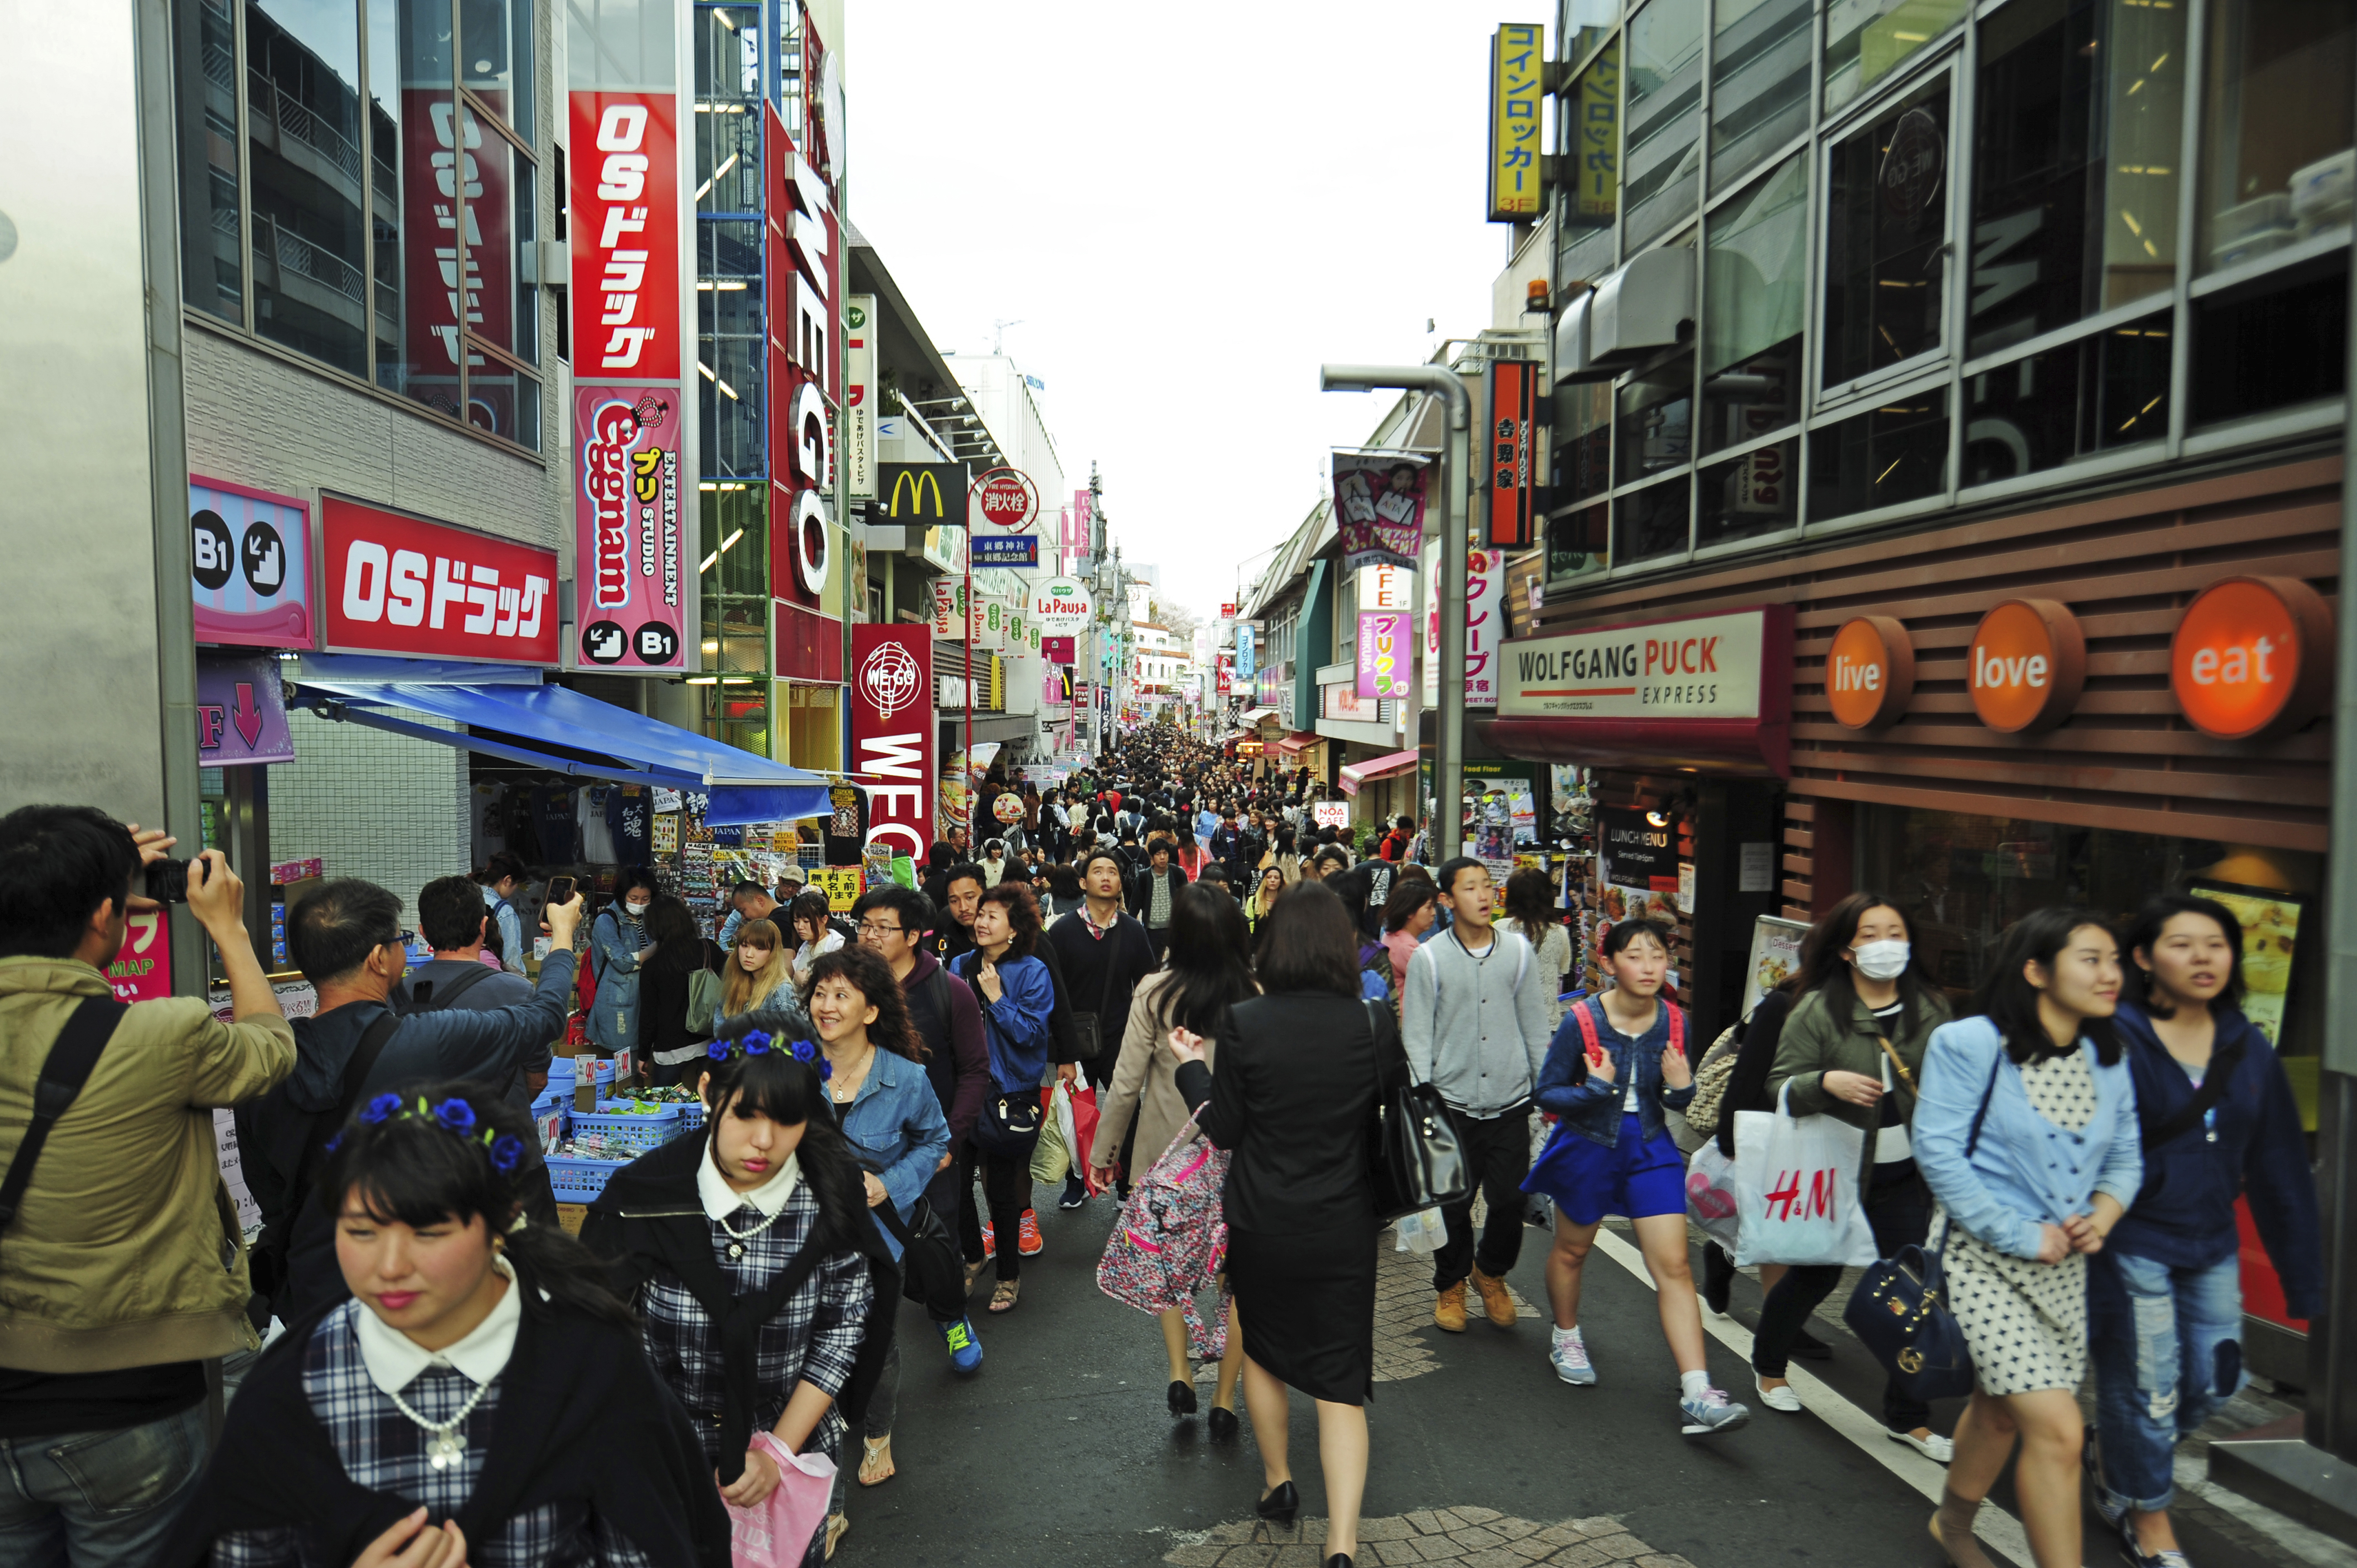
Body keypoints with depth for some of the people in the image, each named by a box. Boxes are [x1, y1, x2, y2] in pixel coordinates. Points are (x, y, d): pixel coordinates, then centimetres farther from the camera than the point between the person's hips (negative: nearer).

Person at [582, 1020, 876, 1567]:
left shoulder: (832, 1194, -15)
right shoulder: (641, 1195, -18)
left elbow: (842, 1329, -8)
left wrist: (777, 1453, -11)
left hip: (794, 1444, 1)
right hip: (665, 1455, 0)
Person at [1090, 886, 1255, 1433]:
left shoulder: (1155, 992, -13)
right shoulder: (1257, 995, -13)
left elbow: (1127, 1081, -8)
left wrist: (1104, 1148, 4)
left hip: (1167, 1146, 0)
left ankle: (1179, 1372, 16)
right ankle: (1224, 1399, 22)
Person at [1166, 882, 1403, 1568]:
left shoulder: (1244, 1023, -14)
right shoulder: (1373, 1025, -12)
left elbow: (1224, 1130, -6)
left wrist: (1191, 1066, 7)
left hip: (1260, 1223, 0)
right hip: (1343, 1228, 0)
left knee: (1262, 1349, 26)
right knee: (1340, 1382, 9)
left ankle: (1278, 1481, 41)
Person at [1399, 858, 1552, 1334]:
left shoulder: (1518, 951, 3)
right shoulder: (1428, 959, -3)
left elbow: (1536, 1028, 8)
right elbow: (1416, 1037, -2)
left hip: (1510, 1103, 2)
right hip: (1452, 1104, -1)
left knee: (1510, 1201, 4)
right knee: (1453, 1204, 6)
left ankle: (1492, 1273, 34)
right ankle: (1451, 1285, 32)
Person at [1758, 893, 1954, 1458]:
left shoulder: (1931, 1010, 3)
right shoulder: (1818, 1010, -9)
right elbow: (1780, 1086, -11)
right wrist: (1826, 1082, -30)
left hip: (1906, 1177, 3)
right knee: (1816, 1274, 13)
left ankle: (1908, 1417, 17)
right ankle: (1768, 1365, 40)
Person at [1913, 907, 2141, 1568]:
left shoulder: (2109, 1062, 7)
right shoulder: (1969, 1044, -14)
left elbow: (2125, 1159, 14)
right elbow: (1938, 1151, -17)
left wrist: (2103, 1216, -7)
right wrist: (2020, 1235, -17)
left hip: (2064, 1264, 7)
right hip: (1984, 1257, -7)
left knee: (2002, 1409, 22)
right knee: (2057, 1429, -14)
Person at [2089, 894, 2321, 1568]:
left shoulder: (2249, 1049, 2)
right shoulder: (2115, 1041, -16)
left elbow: (2279, 1166, 7)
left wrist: (2302, 1272, 8)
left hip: (2211, 1246, 6)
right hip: (2132, 1247, -6)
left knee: (2212, 1384, 14)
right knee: (2146, 1388, 5)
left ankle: (2113, 1460, 41)